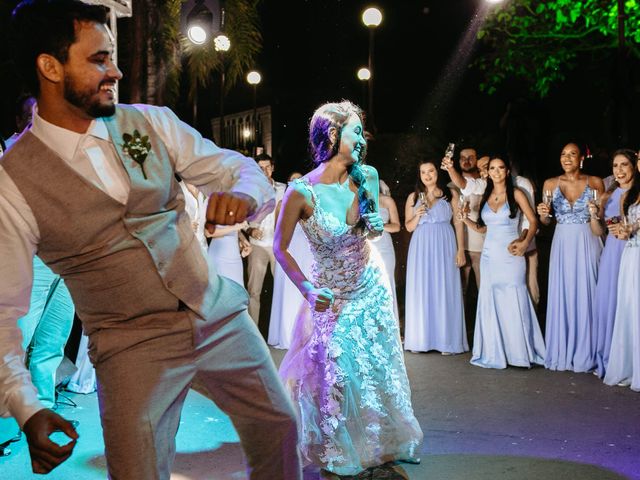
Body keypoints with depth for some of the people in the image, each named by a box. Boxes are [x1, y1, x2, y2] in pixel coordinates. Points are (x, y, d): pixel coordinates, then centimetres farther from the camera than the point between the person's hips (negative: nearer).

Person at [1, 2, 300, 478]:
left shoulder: (152, 122, -1)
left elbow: (244, 169, 2)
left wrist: (244, 193, -24)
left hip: (221, 316, 4)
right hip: (132, 347, -4)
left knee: (278, 428, 16)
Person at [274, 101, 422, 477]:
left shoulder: (367, 177, -11)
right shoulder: (302, 192, -23)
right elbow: (280, 248, -13)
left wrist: (377, 225, -14)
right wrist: (307, 289, -22)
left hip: (373, 286, 4)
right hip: (333, 296, -4)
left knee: (380, 366, 14)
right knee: (336, 371, 4)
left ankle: (385, 442, 37)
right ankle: (336, 449, 29)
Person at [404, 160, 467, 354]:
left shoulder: (450, 194, 6)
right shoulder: (413, 197, 10)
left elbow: (458, 223, 4)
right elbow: (408, 227, 11)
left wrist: (460, 249, -4)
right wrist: (417, 215, -9)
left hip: (444, 248, -2)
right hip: (421, 249, 2)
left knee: (445, 291, -2)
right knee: (421, 292, 1)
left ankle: (447, 341, 2)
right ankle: (421, 340, 6)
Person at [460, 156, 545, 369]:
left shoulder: (516, 194, 0)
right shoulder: (486, 197, 12)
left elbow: (533, 221, -2)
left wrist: (525, 242, -16)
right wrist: (466, 219, 1)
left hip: (510, 255, -4)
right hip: (489, 255, 4)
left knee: (513, 302, -5)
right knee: (490, 303, 4)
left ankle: (519, 351, 4)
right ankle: (494, 353, 13)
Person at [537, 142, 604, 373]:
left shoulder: (595, 183, 0)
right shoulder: (550, 184, 4)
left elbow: (600, 227, 1)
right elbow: (545, 221, 10)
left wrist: (595, 214, -20)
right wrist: (543, 214, -11)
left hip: (587, 245, -1)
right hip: (561, 245, 1)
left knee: (585, 297, 2)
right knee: (561, 297, 4)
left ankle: (584, 354, 13)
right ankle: (561, 352, 14)